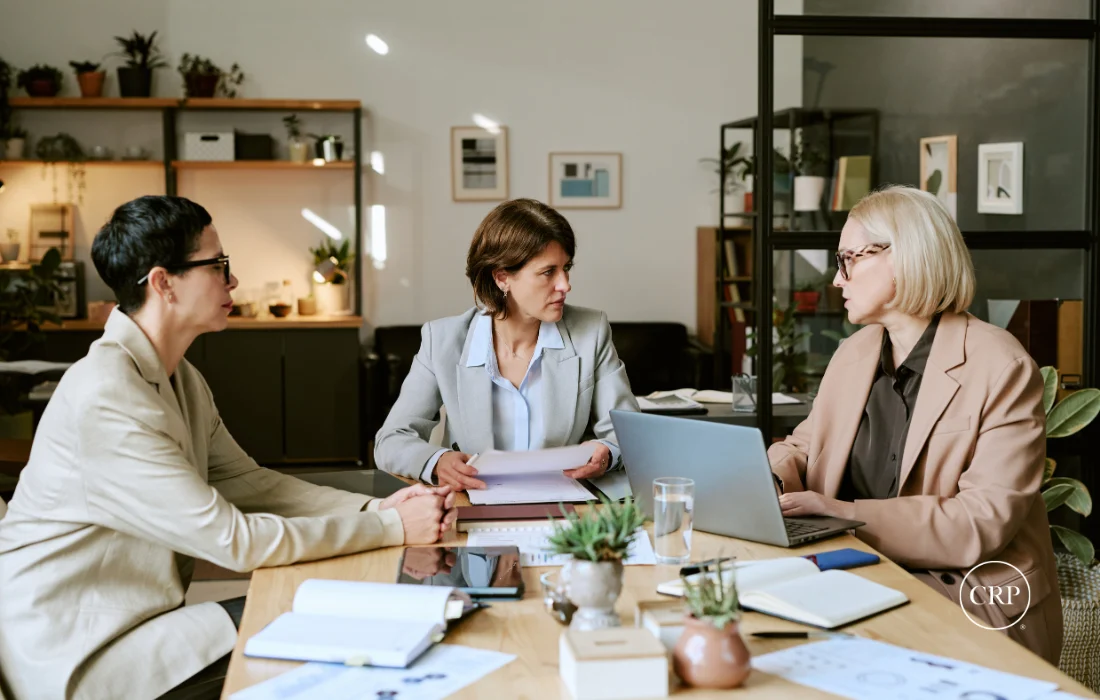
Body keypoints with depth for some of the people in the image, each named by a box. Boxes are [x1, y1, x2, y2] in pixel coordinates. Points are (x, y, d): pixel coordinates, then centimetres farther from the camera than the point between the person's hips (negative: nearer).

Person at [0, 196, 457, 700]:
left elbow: (245, 481, 8)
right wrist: (392, 528, -20)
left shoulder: (178, 378, 8)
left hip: (141, 620, 9)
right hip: (79, 658, -9)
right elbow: (236, 541, -26)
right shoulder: (105, 398, -25)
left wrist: (378, 507, -5)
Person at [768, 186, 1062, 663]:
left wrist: (844, 514, -25)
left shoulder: (1003, 368, -12)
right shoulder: (854, 354, 10)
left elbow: (986, 521, -18)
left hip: (976, 598, -6)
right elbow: (800, 448, 17)